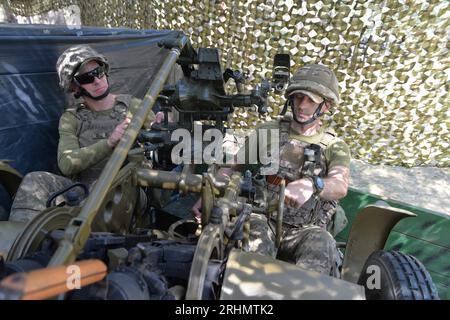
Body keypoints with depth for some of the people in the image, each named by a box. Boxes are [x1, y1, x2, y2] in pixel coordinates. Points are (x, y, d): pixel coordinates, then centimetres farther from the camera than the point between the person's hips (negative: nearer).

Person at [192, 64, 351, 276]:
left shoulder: (335, 147, 8)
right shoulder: (268, 131, 9)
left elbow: (340, 186, -13)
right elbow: (230, 169, 7)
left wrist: (312, 185, -37)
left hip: (302, 233, 0)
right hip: (262, 220, 1)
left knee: (322, 243, -31)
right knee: (256, 228, -32)